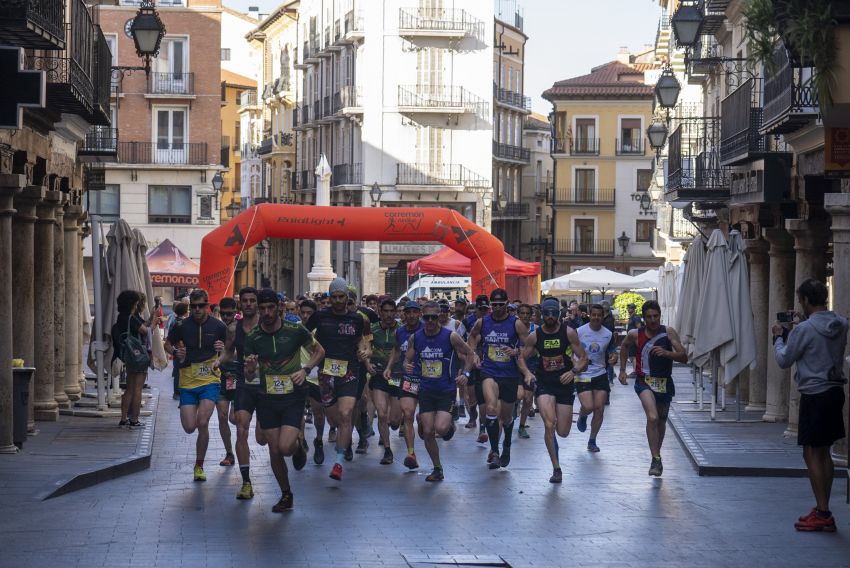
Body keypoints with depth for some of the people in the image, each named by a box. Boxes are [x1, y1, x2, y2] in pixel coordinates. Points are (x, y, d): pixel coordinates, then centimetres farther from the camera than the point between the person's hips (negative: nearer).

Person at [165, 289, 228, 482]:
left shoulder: (219, 327, -2)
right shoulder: (181, 326, -2)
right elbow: (168, 344, 15)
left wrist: (223, 350, -12)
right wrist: (176, 352, -7)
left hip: (210, 381, -1)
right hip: (188, 382, 1)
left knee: (202, 423, -16)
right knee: (189, 427, -5)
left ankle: (199, 466, 1)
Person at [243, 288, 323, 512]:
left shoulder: (295, 330, -8)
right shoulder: (253, 338, -3)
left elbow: (319, 351, 7)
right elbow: (249, 377, 1)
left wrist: (305, 370, -10)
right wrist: (251, 368, -23)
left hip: (294, 396, -2)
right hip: (267, 399, 2)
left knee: (285, 447, -16)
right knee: (274, 451, 3)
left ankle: (297, 446, 22)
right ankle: (286, 495, 23)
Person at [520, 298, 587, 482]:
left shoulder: (568, 332, -5)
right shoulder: (534, 336, -2)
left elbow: (583, 359, -2)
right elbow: (522, 358, 7)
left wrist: (573, 371, -21)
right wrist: (527, 373, -13)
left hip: (565, 384, 0)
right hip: (544, 383, 0)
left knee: (563, 432, 4)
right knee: (549, 425, -20)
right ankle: (556, 468, -8)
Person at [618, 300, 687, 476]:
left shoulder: (668, 332, -7)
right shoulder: (635, 335, -5)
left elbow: (684, 357, -11)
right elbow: (624, 346, 19)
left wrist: (667, 353, -28)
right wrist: (622, 370, 17)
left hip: (665, 382, 2)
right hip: (645, 382, -2)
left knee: (661, 421, 18)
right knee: (652, 417, -24)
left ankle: (657, 454, 40)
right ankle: (656, 459, -21)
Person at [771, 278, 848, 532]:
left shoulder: (805, 330, -17)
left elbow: (784, 360, -6)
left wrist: (779, 337, 11)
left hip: (814, 395, -8)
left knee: (812, 454, -3)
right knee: (824, 453, 15)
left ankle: (823, 514, -5)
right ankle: (823, 509, 20)